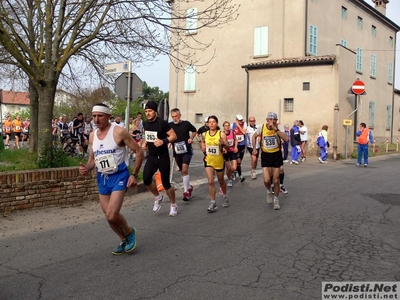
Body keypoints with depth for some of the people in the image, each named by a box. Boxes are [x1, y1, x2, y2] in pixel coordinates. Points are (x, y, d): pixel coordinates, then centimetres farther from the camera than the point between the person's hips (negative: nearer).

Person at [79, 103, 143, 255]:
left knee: (112, 215, -18)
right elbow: (92, 159, 14)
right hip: (102, 178, 7)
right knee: (109, 216, 10)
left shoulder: (119, 132, -15)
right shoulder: (92, 136, 4)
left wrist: (134, 175, -13)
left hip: (119, 176, -6)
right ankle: (124, 240, 35)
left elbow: (139, 152, -10)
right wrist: (86, 168, -9)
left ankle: (130, 232, 13)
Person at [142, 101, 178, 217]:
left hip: (163, 157, -5)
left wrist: (163, 141, -28)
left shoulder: (162, 123, -15)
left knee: (165, 183, 0)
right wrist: (145, 143, 3)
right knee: (146, 179, -12)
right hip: (151, 157, 5)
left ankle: (173, 205, 23)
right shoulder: (145, 124, 4)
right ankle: (158, 197, 17)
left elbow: (174, 136, -13)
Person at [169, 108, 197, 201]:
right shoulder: (170, 125, -1)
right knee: (182, 171, 14)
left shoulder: (186, 123, -6)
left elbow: (194, 131, 11)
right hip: (177, 151, 4)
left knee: (185, 170, -17)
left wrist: (191, 138, -5)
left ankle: (186, 191, -11)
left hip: (187, 150, -4)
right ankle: (189, 187, 35)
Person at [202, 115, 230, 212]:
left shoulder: (221, 134, -11)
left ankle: (225, 196, 42)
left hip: (219, 161, -2)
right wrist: (203, 148, -3)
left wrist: (223, 143, -29)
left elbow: (228, 148, -9)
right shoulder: (204, 134, -2)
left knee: (221, 181, 16)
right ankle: (213, 203, 1)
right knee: (210, 182, -7)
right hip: (208, 160, 2)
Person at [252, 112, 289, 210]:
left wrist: (276, 129, -31)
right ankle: (269, 191, 26)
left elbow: (286, 138, -28)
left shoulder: (278, 128, -10)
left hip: (276, 155, 0)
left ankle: (276, 200, 27)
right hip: (265, 155, 0)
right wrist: (254, 148, 4)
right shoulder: (262, 128, -9)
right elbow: (254, 136, 11)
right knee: (267, 180, -9)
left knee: (276, 180, 6)